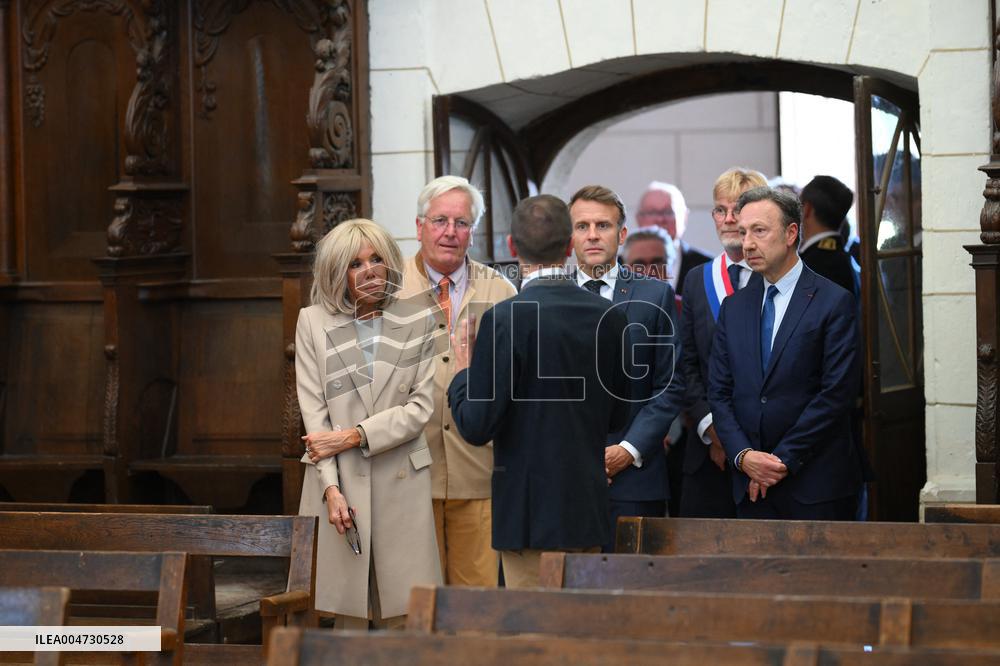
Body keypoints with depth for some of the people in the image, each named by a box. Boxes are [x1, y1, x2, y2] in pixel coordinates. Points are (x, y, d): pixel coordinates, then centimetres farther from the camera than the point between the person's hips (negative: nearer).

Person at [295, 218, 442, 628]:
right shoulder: (313, 322, 6)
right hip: (340, 481, 0)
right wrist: (331, 488, -9)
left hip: (401, 482, 0)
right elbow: (314, 411, 1)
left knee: (405, 618, -3)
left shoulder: (417, 321, 6)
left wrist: (353, 435, -9)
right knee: (348, 616, -2)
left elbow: (421, 406, 0)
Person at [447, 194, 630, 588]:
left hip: (530, 512, -5)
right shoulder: (609, 317, 3)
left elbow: (477, 427, -13)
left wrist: (463, 369, 3)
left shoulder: (505, 319, -14)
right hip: (589, 509, 6)